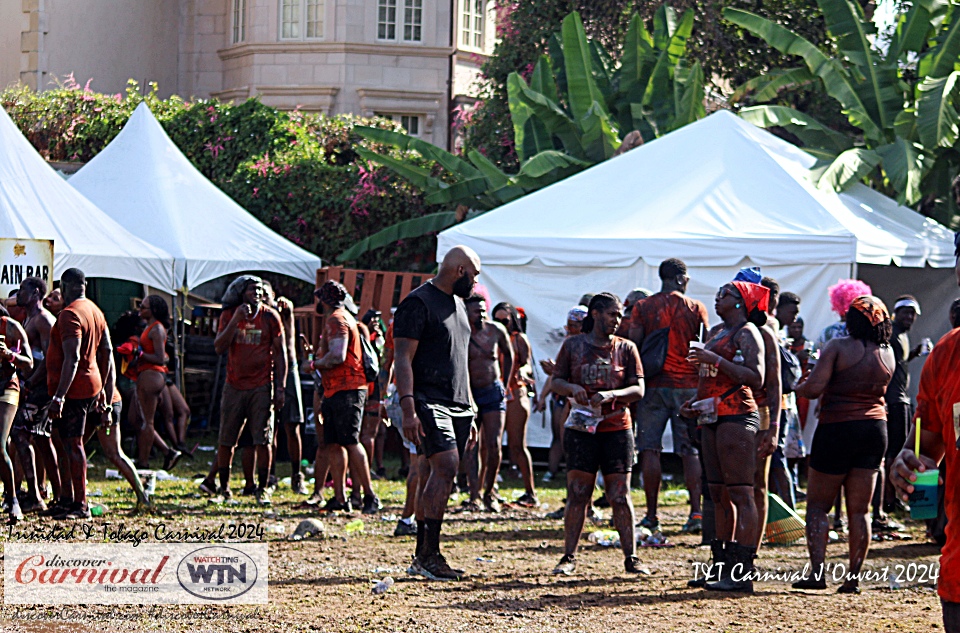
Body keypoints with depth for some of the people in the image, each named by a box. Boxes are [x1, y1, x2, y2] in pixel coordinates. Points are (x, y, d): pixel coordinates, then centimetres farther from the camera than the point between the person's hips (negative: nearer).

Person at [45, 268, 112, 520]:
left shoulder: (70, 314, -17)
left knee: (73, 444, -6)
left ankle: (80, 505, -4)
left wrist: (59, 397, -27)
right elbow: (107, 350, 18)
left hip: (73, 388, -9)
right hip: (91, 386, 9)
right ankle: (66, 499, 22)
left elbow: (72, 359, -25)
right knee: (69, 443, 17)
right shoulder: (95, 311, 12)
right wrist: (103, 386, 25)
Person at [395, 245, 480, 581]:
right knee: (446, 467, -19)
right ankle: (428, 555, -19)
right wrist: (408, 410, -21)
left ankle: (422, 558, 8)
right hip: (429, 402, -8)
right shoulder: (418, 303, -7)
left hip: (457, 406, 8)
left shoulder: (458, 305, 21)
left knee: (433, 477, 6)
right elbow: (402, 358, -13)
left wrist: (470, 414, 25)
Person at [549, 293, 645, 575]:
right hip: (581, 428, 0)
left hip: (617, 428, 0)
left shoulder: (626, 348, 6)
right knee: (577, 494, -2)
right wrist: (572, 388, -13)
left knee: (620, 496, 0)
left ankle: (631, 557, 6)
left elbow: (638, 389, 1)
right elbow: (556, 382, 9)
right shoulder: (573, 345, 7)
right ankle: (569, 557, 4)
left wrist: (612, 394, -17)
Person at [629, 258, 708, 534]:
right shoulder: (696, 309, 1)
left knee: (650, 449, 3)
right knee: (691, 452, 4)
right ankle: (696, 513, -4)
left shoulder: (643, 307, 0)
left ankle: (651, 515, 1)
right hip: (688, 386, 1)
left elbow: (633, 345, -3)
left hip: (653, 385, 0)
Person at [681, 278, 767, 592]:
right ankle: (721, 566, 14)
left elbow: (755, 378, -19)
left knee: (740, 493, -11)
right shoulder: (716, 332, 19)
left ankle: (742, 572, -14)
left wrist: (716, 360, -21)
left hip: (736, 417, -9)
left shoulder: (747, 333, -7)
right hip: (712, 417, 9)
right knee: (719, 495, 10)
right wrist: (695, 403, 15)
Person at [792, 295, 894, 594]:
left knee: (818, 506, 4)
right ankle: (853, 577, 4)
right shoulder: (887, 354, 6)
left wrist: (798, 387, 3)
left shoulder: (839, 347, -12)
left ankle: (817, 572, -7)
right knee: (859, 511, 7)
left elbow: (814, 388, -18)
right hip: (875, 429, 5)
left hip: (838, 428, -5)